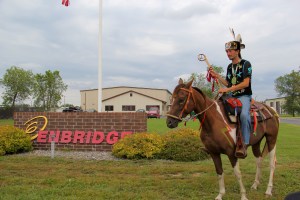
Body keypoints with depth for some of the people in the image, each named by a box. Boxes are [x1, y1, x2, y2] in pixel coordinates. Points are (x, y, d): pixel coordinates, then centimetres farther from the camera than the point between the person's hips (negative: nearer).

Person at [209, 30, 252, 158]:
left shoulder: (246, 64, -5)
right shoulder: (229, 67, 16)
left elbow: (246, 83, -15)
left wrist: (228, 89, -20)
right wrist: (216, 76, 6)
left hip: (244, 96, -7)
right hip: (232, 96, 8)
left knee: (244, 114, -35)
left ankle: (244, 146, -33)